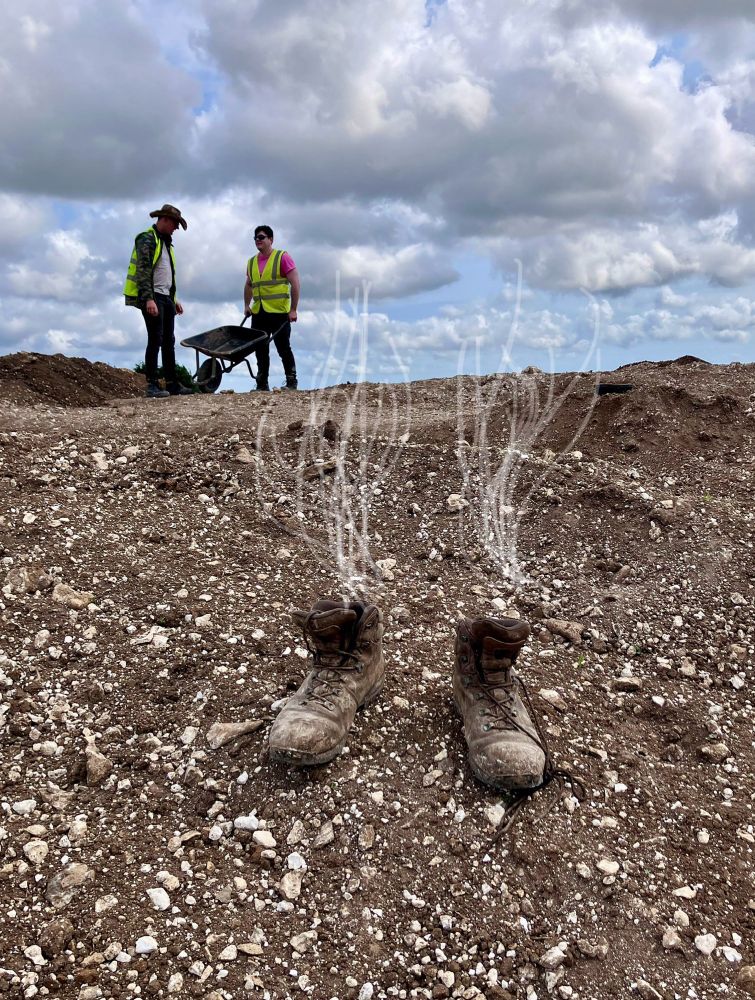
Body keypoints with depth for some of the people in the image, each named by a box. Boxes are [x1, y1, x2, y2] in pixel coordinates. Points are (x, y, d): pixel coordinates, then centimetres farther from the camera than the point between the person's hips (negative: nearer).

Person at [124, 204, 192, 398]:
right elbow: (143, 271, -18)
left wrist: (174, 299, 22)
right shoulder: (147, 239, -8)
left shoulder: (166, 242, 21)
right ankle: (151, 386, -10)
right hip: (152, 297, -9)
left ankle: (172, 384, 13)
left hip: (166, 298, 9)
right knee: (155, 339, -12)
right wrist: (149, 299, -27)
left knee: (169, 342, 9)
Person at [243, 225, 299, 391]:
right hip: (258, 313, 6)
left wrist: (293, 309, -14)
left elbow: (295, 284, -9)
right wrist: (247, 305, 13)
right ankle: (262, 385, 14)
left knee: (283, 349, -2)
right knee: (260, 351, 7)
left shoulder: (282, 257, -5)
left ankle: (291, 382, 8)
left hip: (279, 313, -6)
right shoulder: (251, 262, 13)